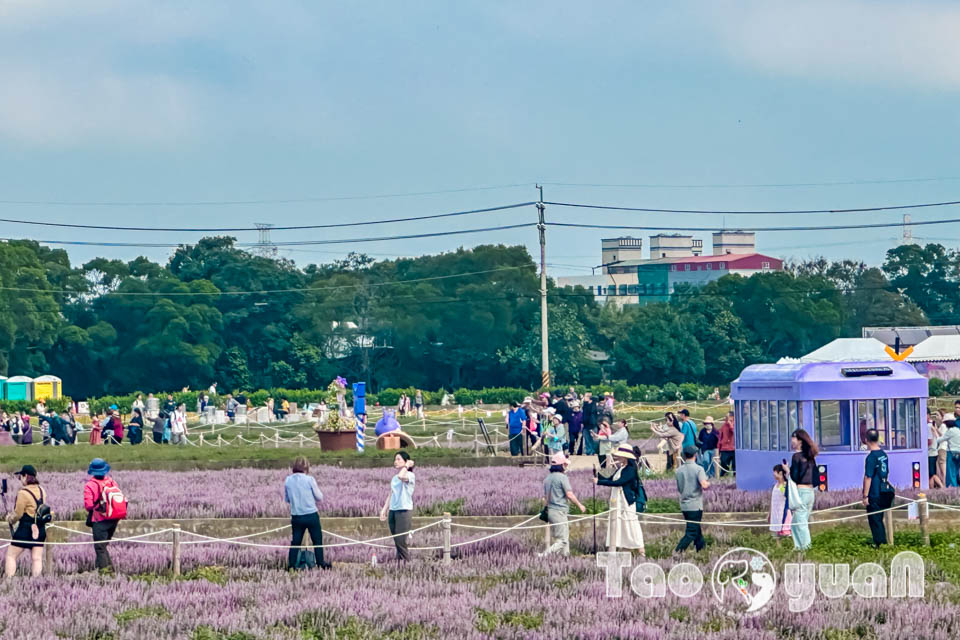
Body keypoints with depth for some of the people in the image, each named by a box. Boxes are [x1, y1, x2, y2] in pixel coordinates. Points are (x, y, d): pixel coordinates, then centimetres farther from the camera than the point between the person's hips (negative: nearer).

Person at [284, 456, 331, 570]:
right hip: (311, 515, -3)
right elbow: (319, 497, -4)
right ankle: (321, 563, 17)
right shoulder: (309, 479, -12)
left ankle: (291, 564, 9)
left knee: (295, 541, 11)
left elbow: (286, 499, 9)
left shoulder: (288, 480, -2)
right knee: (317, 540, 11)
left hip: (296, 517, 3)